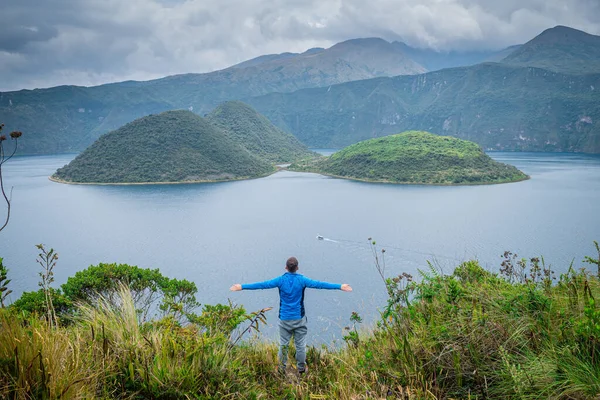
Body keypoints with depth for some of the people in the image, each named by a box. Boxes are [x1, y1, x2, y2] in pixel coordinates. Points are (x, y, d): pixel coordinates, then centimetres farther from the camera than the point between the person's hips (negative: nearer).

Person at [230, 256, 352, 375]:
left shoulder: (281, 280, -9)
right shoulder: (302, 280, -10)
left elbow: (262, 285, -10)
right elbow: (319, 284, -12)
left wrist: (242, 287, -5)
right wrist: (340, 286, -8)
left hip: (284, 318, 1)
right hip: (299, 318, 0)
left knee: (283, 344, 11)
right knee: (300, 344, 11)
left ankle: (282, 369, 21)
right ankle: (301, 368, 22)